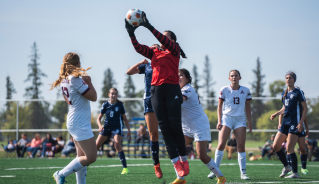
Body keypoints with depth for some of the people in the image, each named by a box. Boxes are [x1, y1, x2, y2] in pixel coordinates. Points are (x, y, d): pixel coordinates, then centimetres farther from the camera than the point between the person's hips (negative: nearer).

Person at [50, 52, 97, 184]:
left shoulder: (64, 80, 9)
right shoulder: (76, 79, -18)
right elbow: (93, 97, -13)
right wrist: (89, 82, 0)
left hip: (73, 122, 10)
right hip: (80, 123, -10)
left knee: (82, 156, 11)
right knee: (90, 157, -8)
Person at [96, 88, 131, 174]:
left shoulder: (120, 105, 1)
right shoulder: (105, 105, 2)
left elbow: (125, 118, 8)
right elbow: (99, 118, 4)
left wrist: (129, 130, 2)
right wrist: (100, 126, -17)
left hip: (117, 127, -2)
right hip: (106, 127, 2)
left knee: (118, 145, -22)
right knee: (96, 146, -2)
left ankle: (125, 168, -21)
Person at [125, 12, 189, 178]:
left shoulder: (174, 50, 3)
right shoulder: (154, 52, 16)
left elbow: (165, 41, -15)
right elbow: (138, 48, 4)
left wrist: (149, 27, -23)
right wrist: (131, 33, -12)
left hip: (172, 89, -5)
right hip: (156, 91, 5)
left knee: (175, 126, -6)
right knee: (164, 128, 0)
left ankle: (183, 160, 7)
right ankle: (176, 163, 1)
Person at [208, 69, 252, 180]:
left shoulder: (246, 91, 8)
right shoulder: (224, 90, 4)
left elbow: (248, 108, 14)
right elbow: (219, 106, 7)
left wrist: (249, 122, 8)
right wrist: (219, 121, -2)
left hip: (240, 119, 1)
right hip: (226, 118, -1)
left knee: (241, 146, -6)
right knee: (221, 144, -13)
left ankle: (243, 173, -2)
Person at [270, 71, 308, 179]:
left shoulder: (298, 92, -6)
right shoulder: (284, 93, 14)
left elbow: (305, 108, -7)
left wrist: (301, 123, -15)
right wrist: (276, 114, 10)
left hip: (295, 123, -7)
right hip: (285, 122, 8)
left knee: (289, 149, -11)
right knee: (275, 146, 4)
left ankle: (295, 173, -3)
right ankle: (286, 166, 21)